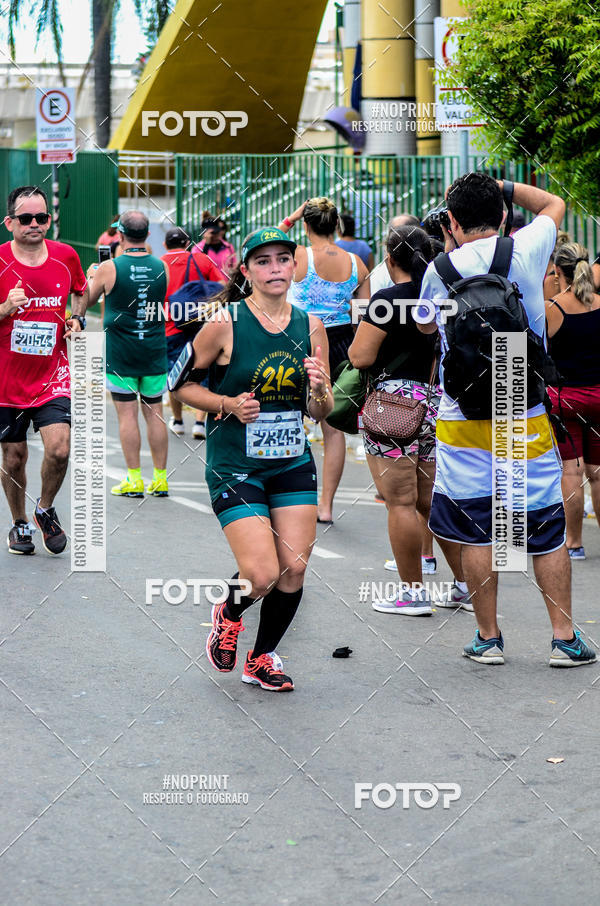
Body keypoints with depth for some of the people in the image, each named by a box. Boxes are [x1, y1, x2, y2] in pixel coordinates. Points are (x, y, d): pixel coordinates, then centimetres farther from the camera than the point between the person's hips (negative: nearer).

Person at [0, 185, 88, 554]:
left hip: (53, 374, 1)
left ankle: (46, 509, 13)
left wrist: (77, 319, 3)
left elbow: (81, 291, 20)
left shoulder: (66, 256, -1)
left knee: (59, 449, -15)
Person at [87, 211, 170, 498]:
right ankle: (160, 479, 11)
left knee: (127, 414, 0)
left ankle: (134, 480, 0)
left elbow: (86, 300, 5)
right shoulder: (162, 267, -1)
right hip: (154, 351, 3)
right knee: (154, 413, 8)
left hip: (120, 353, -3)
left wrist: (91, 274, 24)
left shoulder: (109, 268, -11)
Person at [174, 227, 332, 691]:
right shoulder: (224, 324, -10)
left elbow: (322, 412, 8)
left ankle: (262, 657, 25)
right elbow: (183, 384, -1)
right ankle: (229, 614, 23)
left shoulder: (311, 326, 3)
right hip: (235, 466, -4)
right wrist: (229, 403, -16)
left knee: (294, 570, 0)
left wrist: (319, 388, -14)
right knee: (263, 575, -13)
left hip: (294, 464, 4)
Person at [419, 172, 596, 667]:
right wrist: (499, 186, 19)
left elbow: (426, 325, 20)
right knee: (548, 531, 7)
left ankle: (489, 639, 11)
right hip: (526, 418, 0)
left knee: (476, 533, 7)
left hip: (462, 418, 0)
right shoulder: (526, 251, -3)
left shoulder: (440, 269, -3)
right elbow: (555, 203, 19)